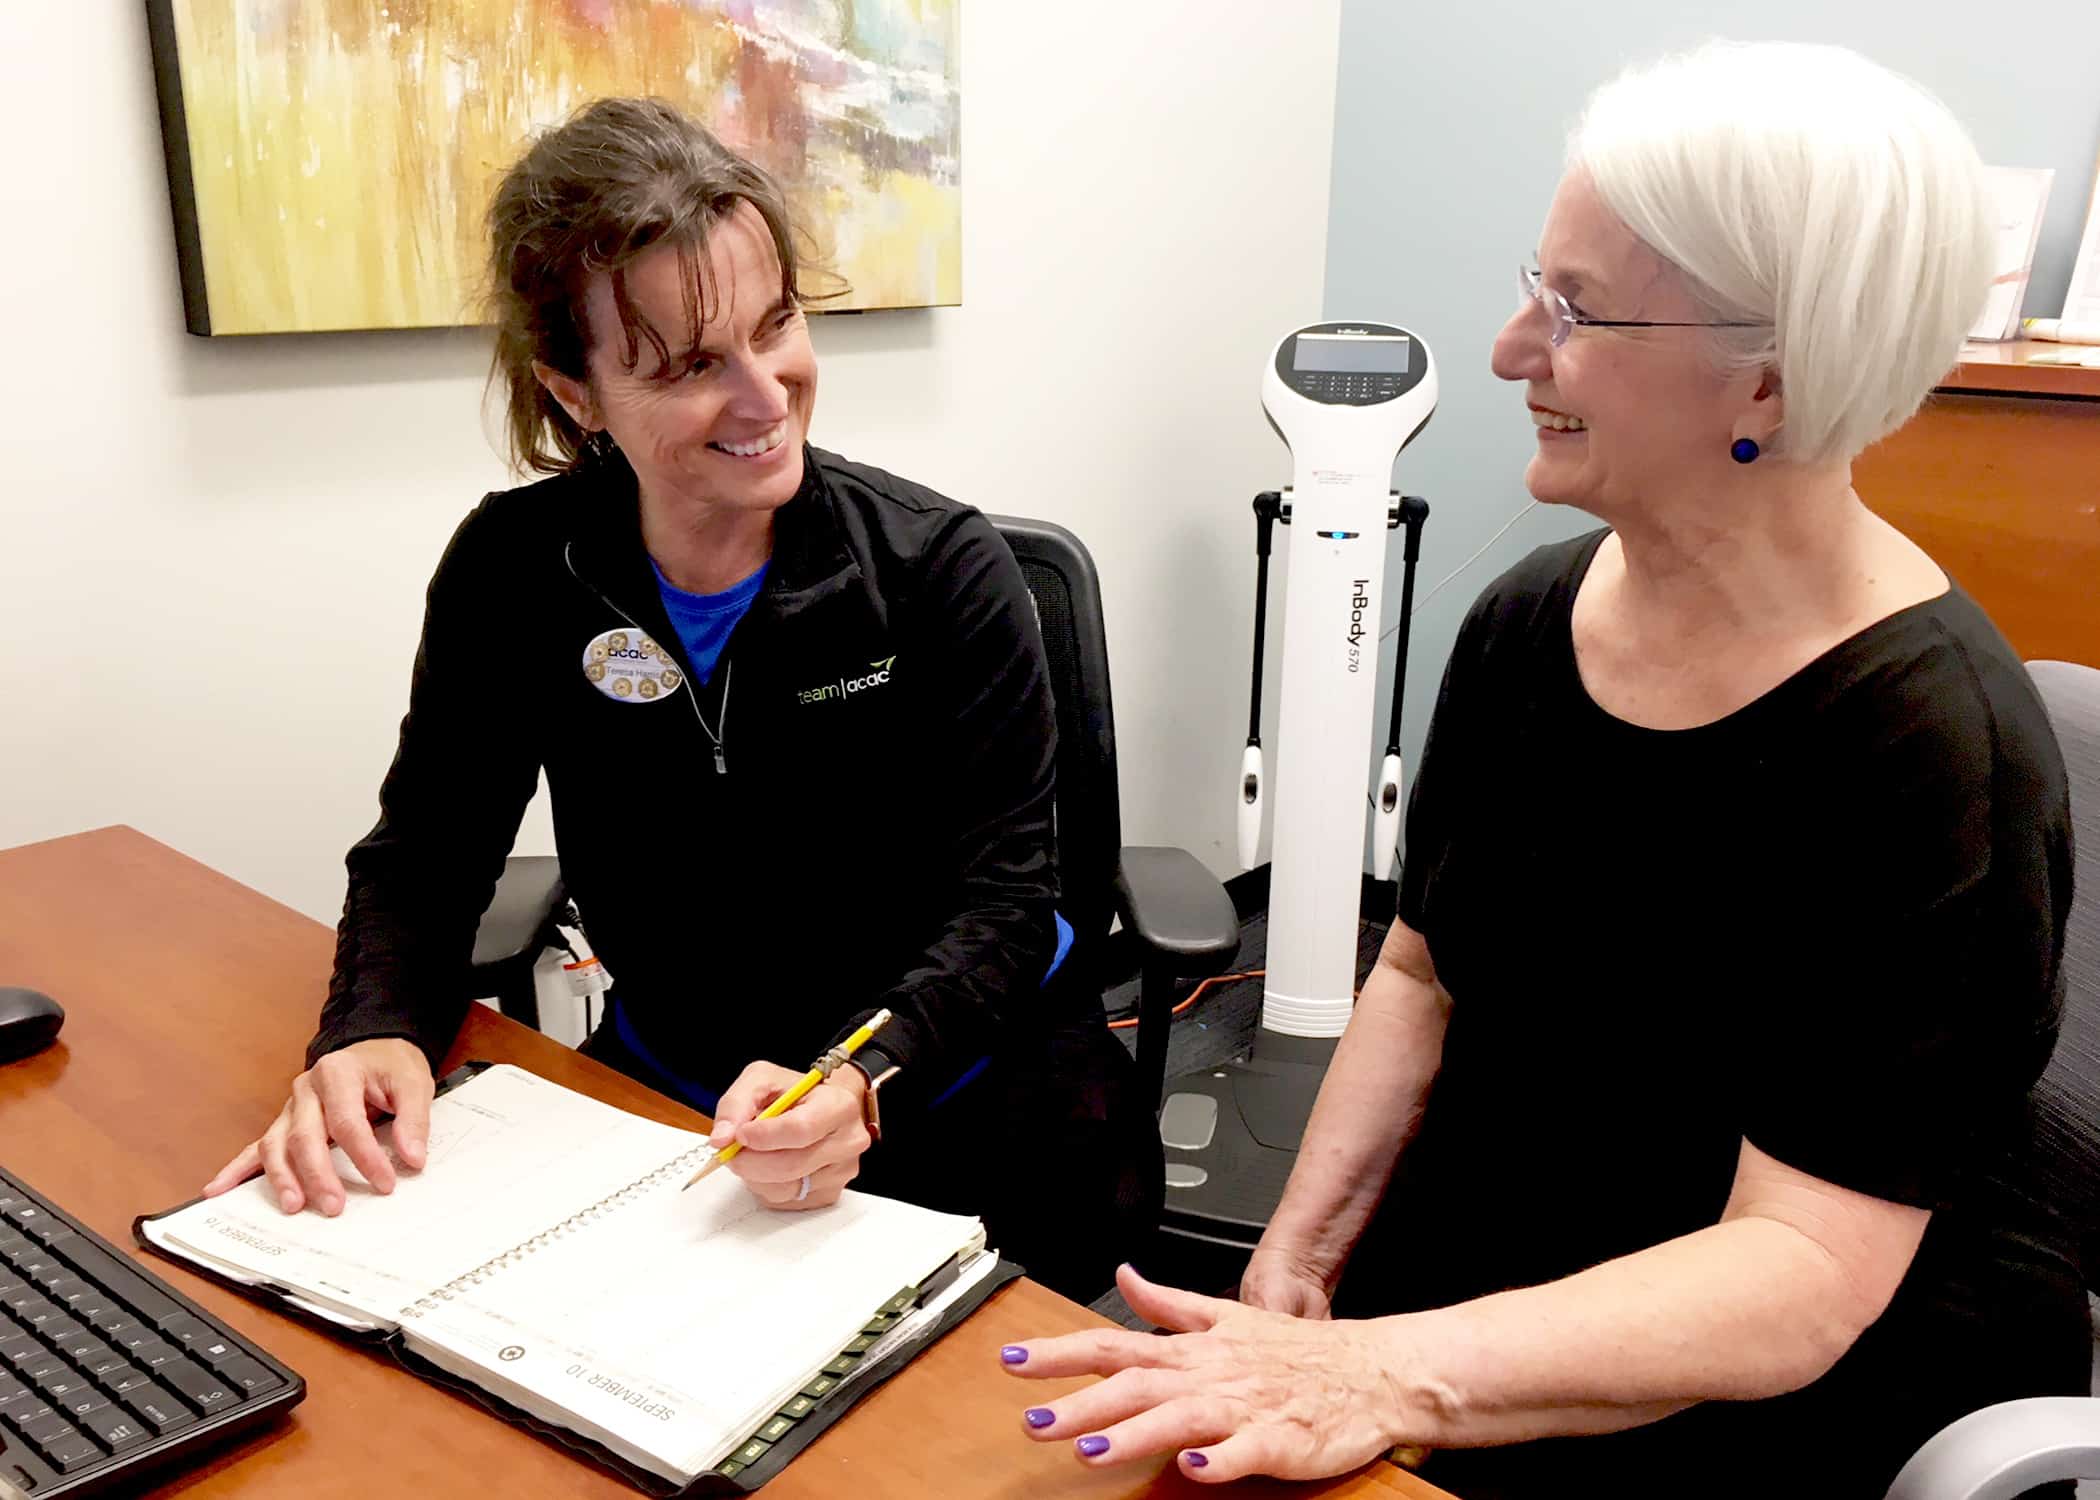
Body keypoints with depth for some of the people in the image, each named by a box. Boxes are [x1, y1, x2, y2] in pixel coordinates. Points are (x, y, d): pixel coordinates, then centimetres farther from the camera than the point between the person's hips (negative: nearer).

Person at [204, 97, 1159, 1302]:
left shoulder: (943, 571, -14)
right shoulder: (514, 574, -6)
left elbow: (1003, 898, -15)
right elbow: (425, 854, 2)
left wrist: (863, 1085, -34)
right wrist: (378, 1033, -19)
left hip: (952, 1081, -2)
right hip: (663, 1089, 3)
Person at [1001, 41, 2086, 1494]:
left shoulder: (1928, 745, -20)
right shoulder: (1526, 621, -2)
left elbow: (1801, 1273, -23)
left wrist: (1387, 1374, -35)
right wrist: (1293, 1266, -5)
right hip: (1485, 1282, 5)